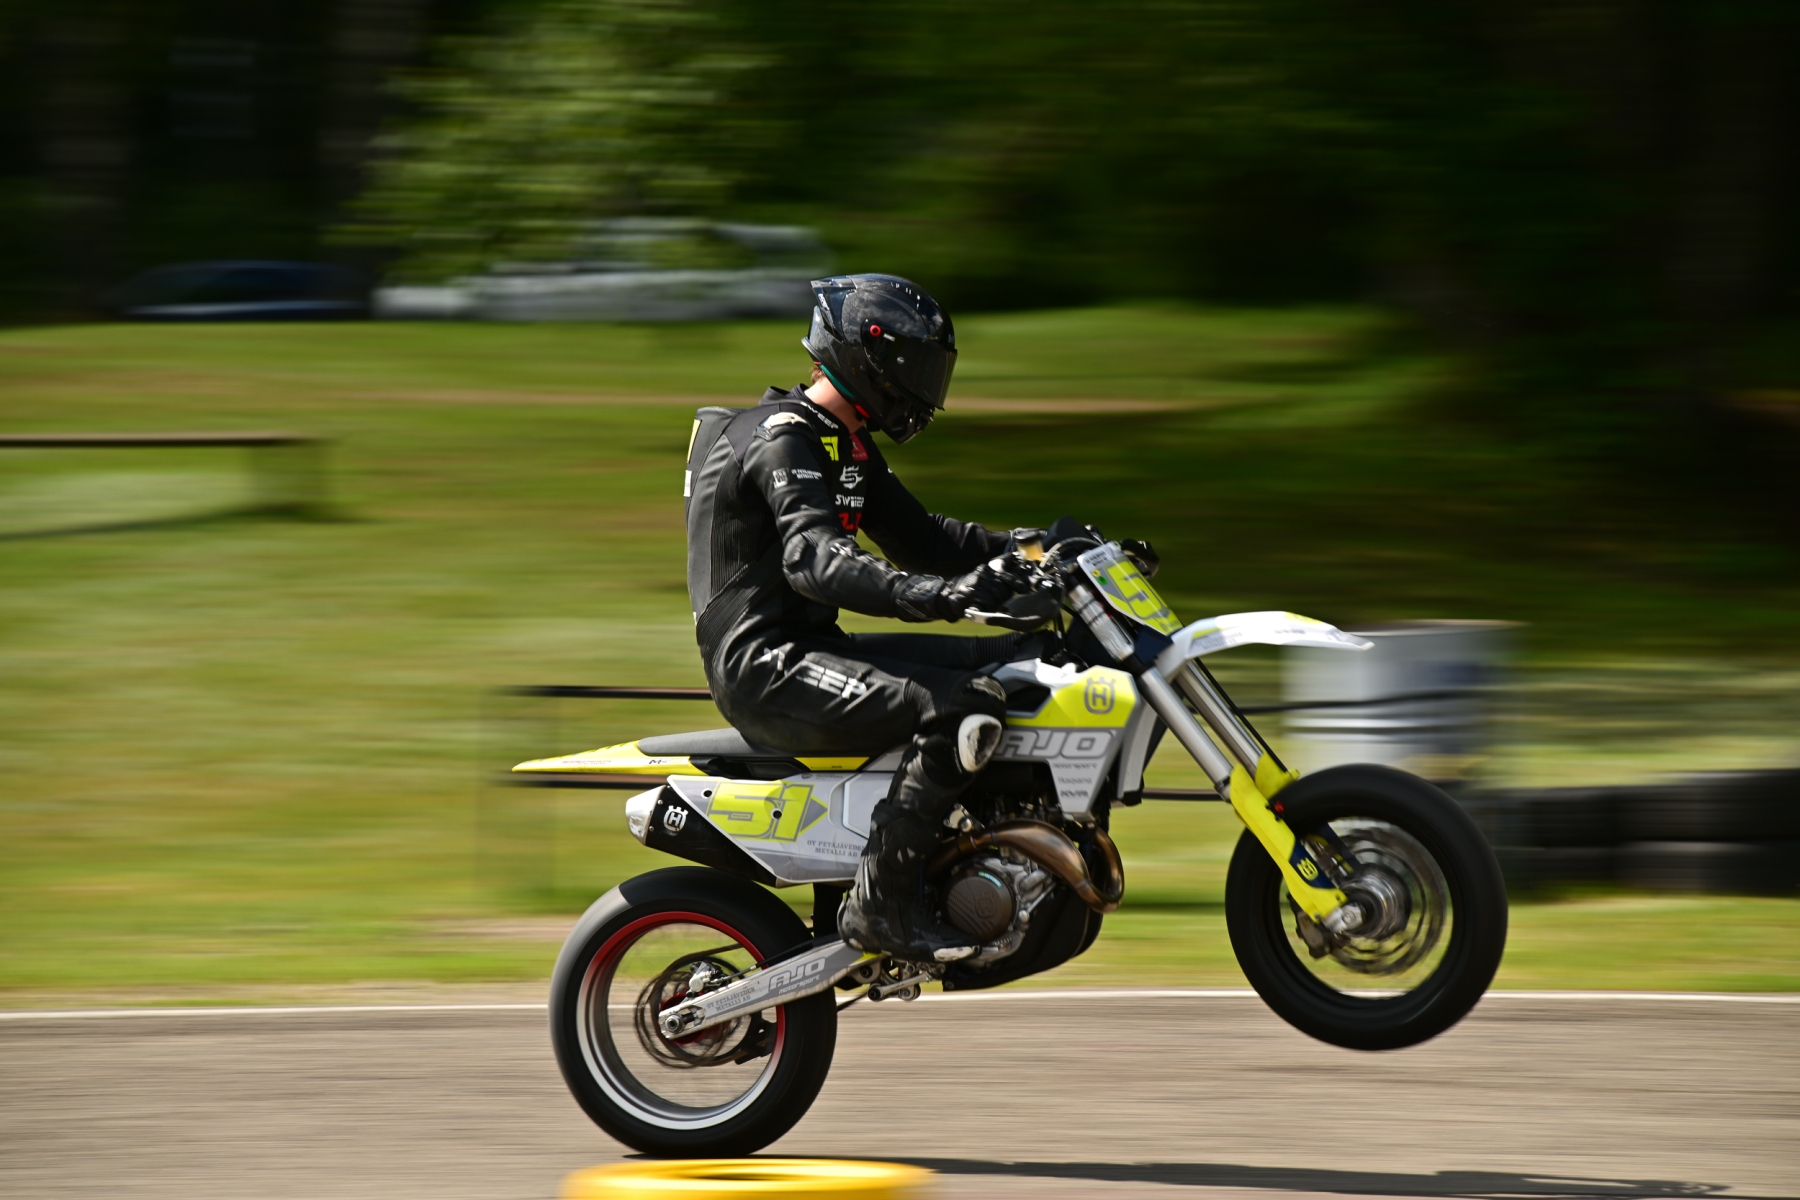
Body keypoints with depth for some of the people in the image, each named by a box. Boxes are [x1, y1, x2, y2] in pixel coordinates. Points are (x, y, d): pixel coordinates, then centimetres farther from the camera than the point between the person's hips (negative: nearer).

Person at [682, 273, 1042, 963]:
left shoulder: (847, 446, 19)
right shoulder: (785, 439, -14)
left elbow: (917, 536, 24)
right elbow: (815, 559, -30)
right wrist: (931, 596, -44)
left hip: (812, 649, 10)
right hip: (767, 668, -10)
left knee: (1015, 661, 6)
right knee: (963, 706, -27)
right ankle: (880, 904, -25)